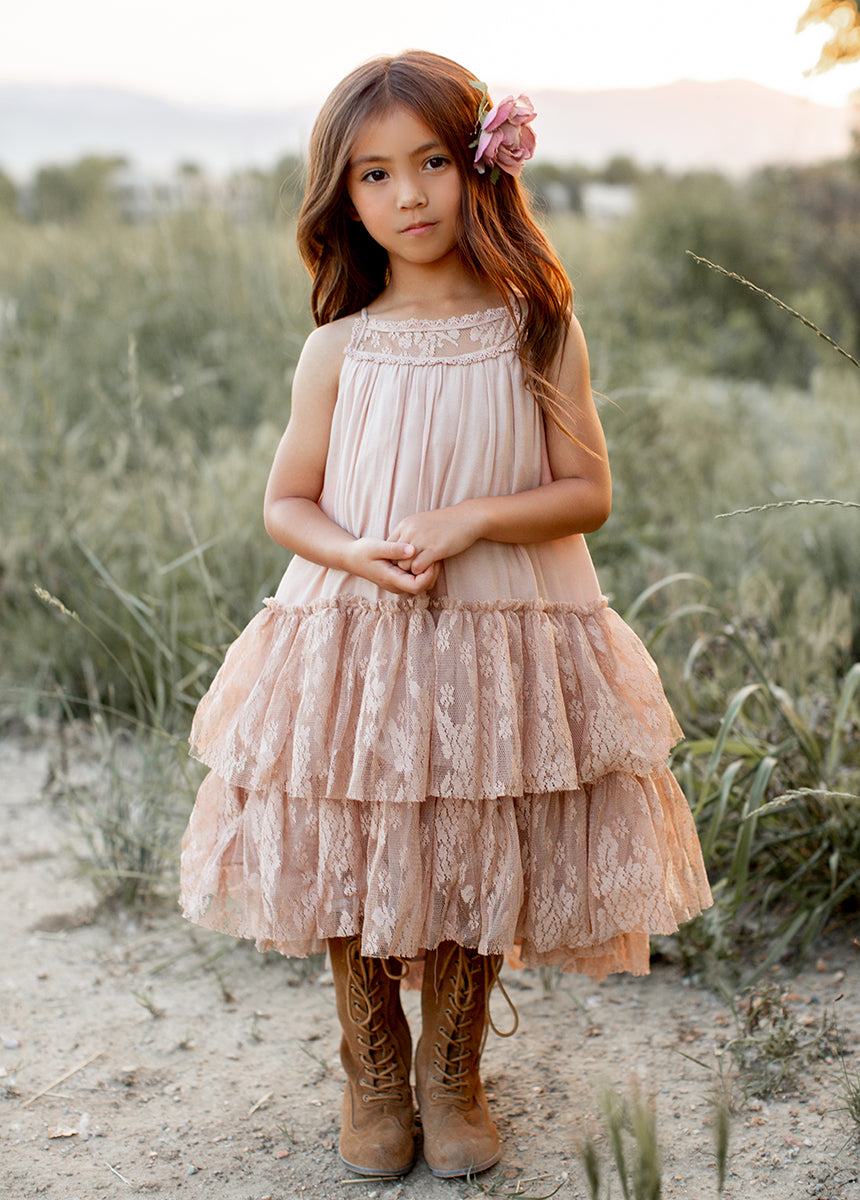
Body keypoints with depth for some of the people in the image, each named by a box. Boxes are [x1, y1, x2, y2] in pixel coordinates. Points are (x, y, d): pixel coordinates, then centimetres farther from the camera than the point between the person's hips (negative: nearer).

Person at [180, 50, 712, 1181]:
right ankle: (374, 1080, 32)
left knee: (480, 879, 9)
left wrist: (469, 520, -18)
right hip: (356, 645, 1)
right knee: (357, 868, 8)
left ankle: (453, 1077, 33)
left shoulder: (539, 332, -3)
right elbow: (287, 503, 4)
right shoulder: (339, 348, -1)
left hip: (502, 643, 0)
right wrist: (359, 557, -16)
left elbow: (588, 491, -4)